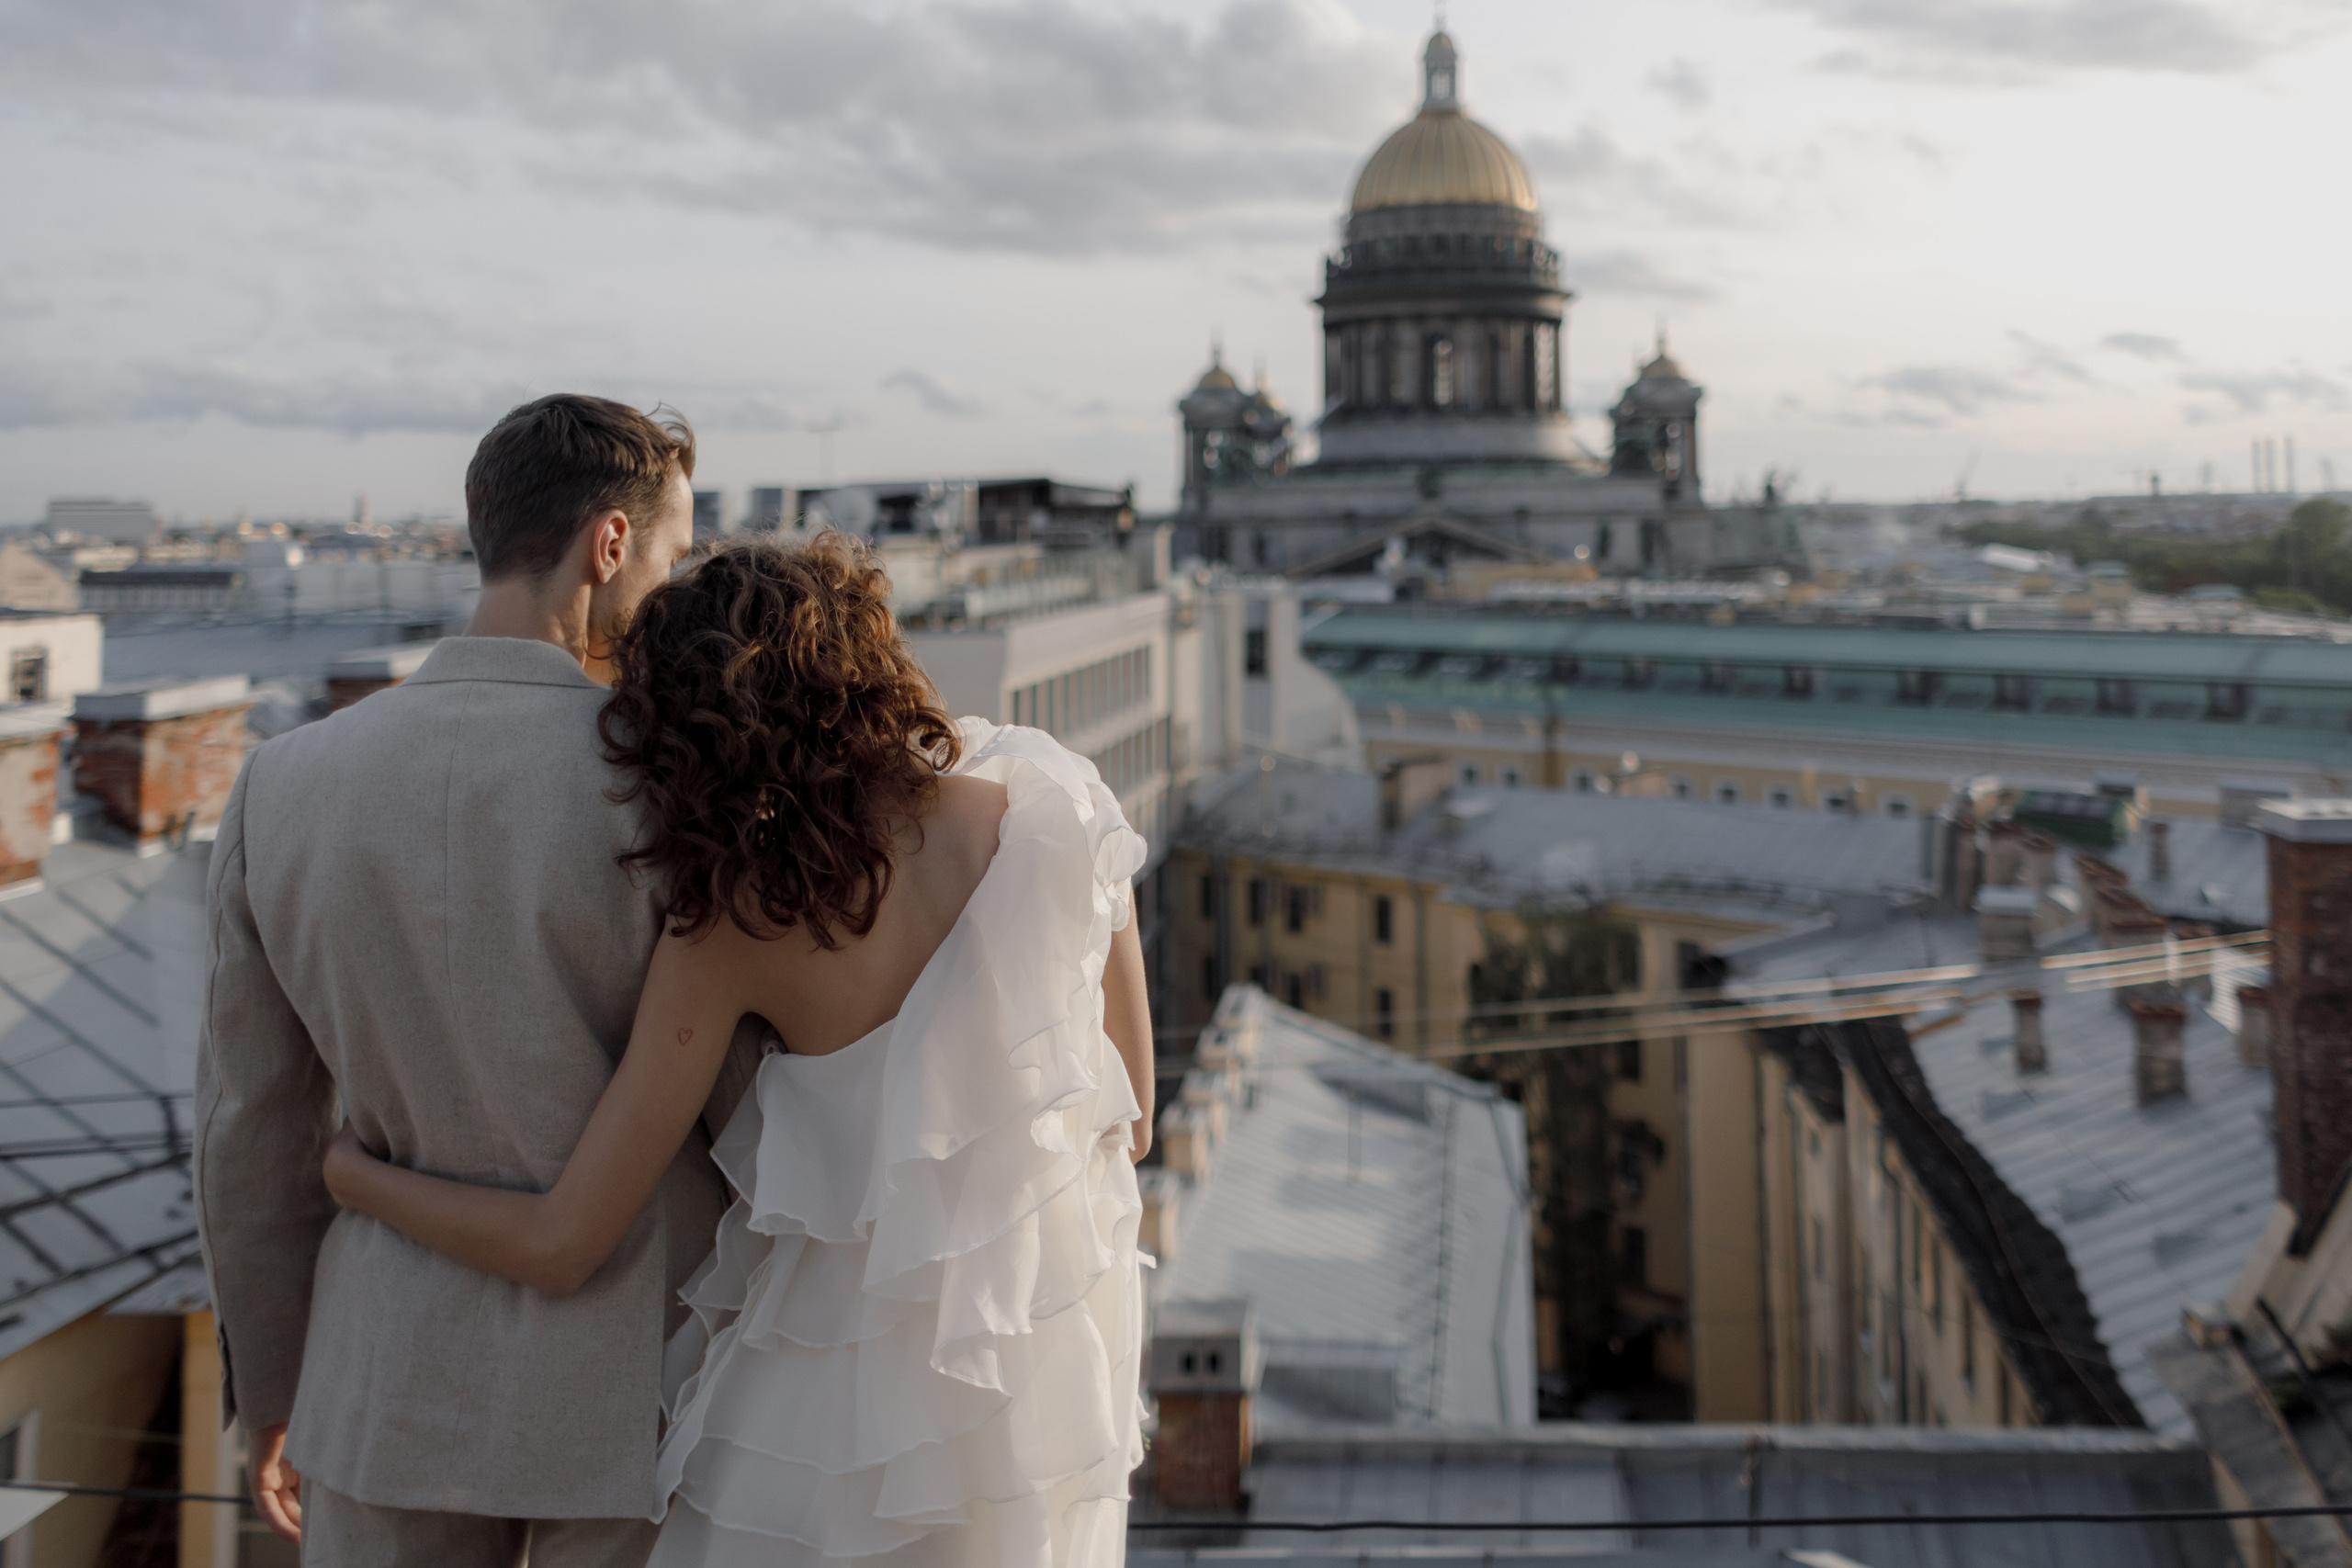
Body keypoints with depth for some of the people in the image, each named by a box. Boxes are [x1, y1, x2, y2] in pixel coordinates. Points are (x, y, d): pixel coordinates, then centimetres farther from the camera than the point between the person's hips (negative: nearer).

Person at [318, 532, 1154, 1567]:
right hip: (1061, 1367, 3)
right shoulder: (1059, 805, -13)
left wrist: (353, 1176, 4)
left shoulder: (730, 923, -19)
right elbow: (1129, 1117, -2)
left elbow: (562, 1248, -13)